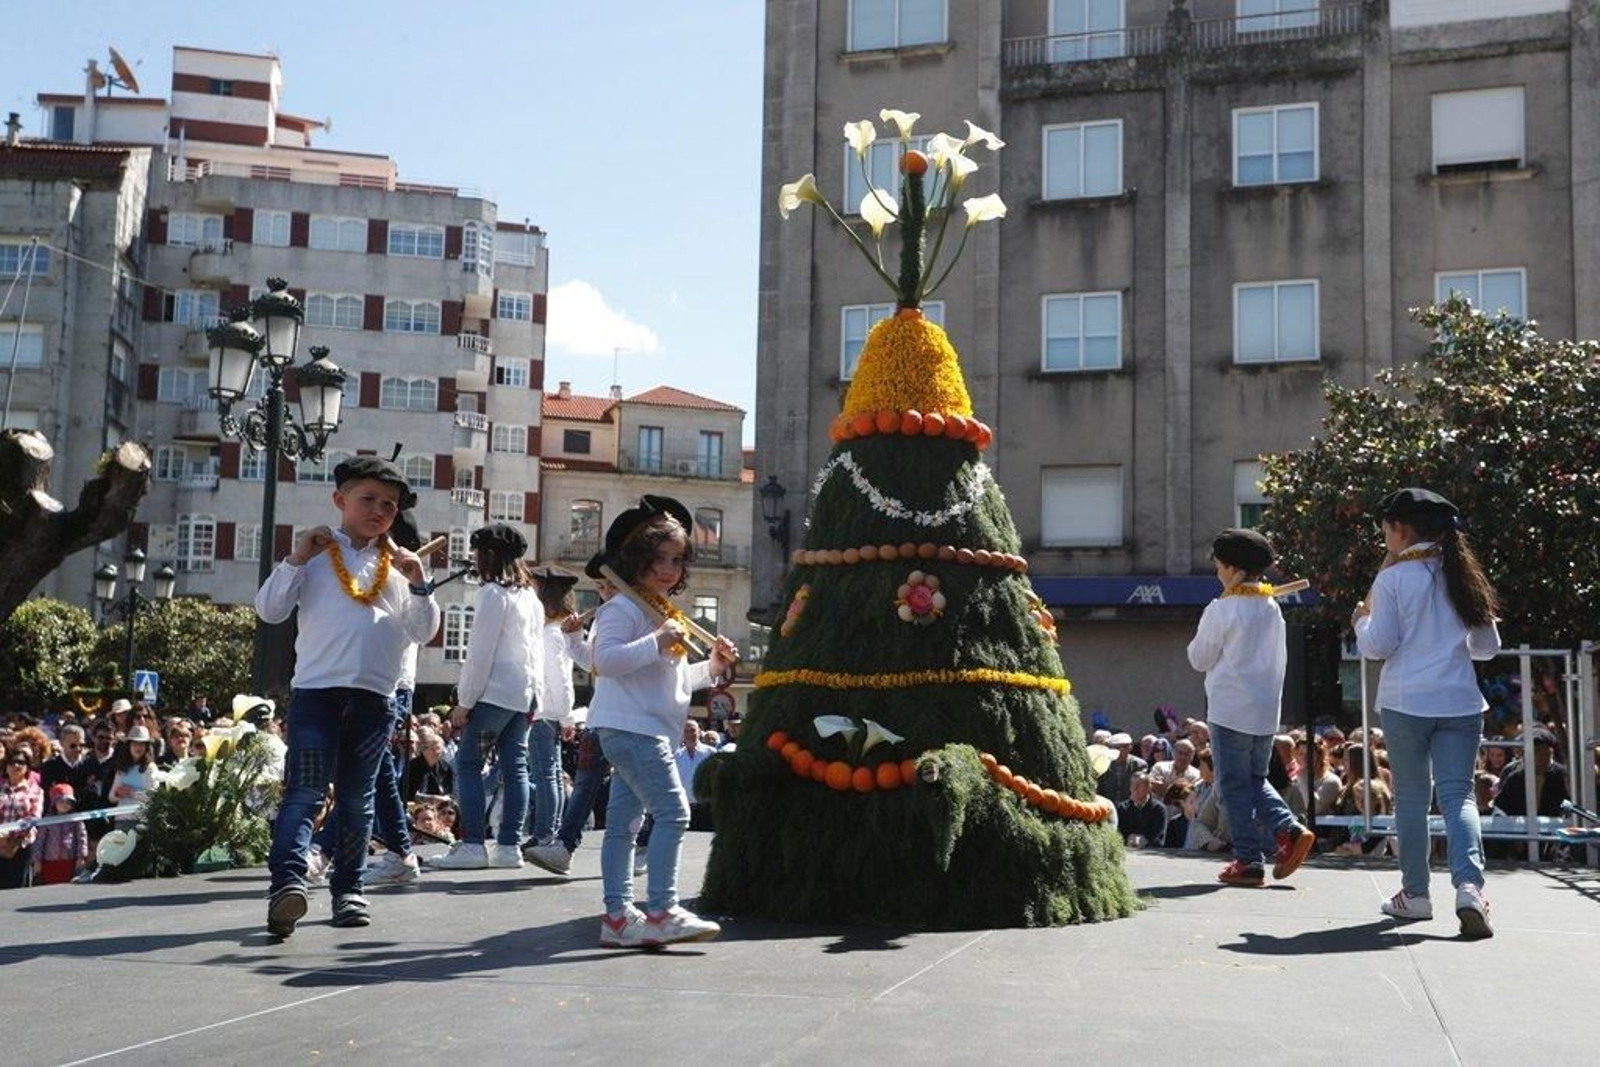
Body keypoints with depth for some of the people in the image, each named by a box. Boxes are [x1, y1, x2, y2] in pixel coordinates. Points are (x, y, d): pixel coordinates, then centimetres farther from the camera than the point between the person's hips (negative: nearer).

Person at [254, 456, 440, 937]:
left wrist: (418, 583, -2)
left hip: (375, 697, 3)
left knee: (358, 798, 10)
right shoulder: (317, 553, 7)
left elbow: (423, 633, 11)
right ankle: (287, 881, -25)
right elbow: (269, 610, 1)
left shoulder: (397, 564, 14)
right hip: (317, 688, -3)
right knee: (305, 790, -14)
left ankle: (347, 889, 18)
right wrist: (296, 559, -8)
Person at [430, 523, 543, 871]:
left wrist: (464, 702, -9)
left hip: (494, 692, -8)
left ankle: (472, 845, -6)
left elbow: (480, 653, -13)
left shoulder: (494, 593, -10)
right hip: (524, 693, 8)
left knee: (468, 763, -2)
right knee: (515, 766, 7)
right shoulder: (532, 597, 15)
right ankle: (509, 846, 7)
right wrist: (532, 692, 18)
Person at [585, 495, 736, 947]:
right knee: (672, 811, -15)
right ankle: (662, 911, -13)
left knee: (623, 821, 10)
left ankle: (618, 915, 11)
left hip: (651, 730, 10)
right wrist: (657, 642, -26)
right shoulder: (622, 608, -9)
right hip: (629, 727, -10)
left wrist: (712, 666, 15)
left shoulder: (669, 614, 22)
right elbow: (607, 660, -22)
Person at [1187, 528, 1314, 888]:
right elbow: (1281, 659, 16)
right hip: (1267, 709, 6)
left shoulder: (1221, 610, -12)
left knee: (1235, 785, 2)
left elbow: (1199, 658, -3)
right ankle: (1289, 830, -2)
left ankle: (1248, 861, 1)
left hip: (1230, 709, -6)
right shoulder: (1272, 608, 8)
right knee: (1256, 780, 19)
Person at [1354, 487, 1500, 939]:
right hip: (1460, 702, 3)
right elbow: (1488, 646, 15)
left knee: (1411, 798, 9)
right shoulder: (1463, 576, 9)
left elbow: (1377, 646, -7)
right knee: (1458, 796, 0)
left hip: (1405, 702, -3)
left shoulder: (1392, 578, -6)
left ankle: (1415, 893, 17)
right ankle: (1469, 885, -20)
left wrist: (1362, 619, 12)